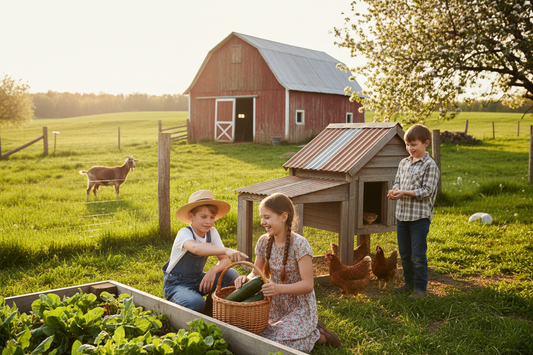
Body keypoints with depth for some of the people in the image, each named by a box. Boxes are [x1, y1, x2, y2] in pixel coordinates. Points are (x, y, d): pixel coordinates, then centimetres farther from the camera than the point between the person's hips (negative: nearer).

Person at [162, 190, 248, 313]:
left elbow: (225, 260, -8)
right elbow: (195, 248, -48)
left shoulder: (212, 232, -4)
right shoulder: (184, 233, -23)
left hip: (198, 281, 6)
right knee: (196, 303, -35)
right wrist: (226, 250, -63)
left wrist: (213, 270, -31)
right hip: (176, 285, -6)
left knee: (232, 275, -16)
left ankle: (212, 307, 3)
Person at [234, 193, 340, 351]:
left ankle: (318, 335, 7)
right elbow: (257, 272, 5)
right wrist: (247, 279, -19)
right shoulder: (264, 242, -4)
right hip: (276, 306, 7)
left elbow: (308, 284, -24)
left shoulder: (299, 245, -23)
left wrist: (279, 288, -38)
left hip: (300, 308, -6)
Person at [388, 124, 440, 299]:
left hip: (420, 216, -6)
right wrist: (394, 191, -8)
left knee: (418, 255, -1)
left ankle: (421, 288, 13)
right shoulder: (404, 163, 10)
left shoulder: (430, 166, -10)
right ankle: (409, 283, 31)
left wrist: (404, 193, -21)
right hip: (402, 214, 7)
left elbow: (427, 191, -14)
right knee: (404, 254, 16)